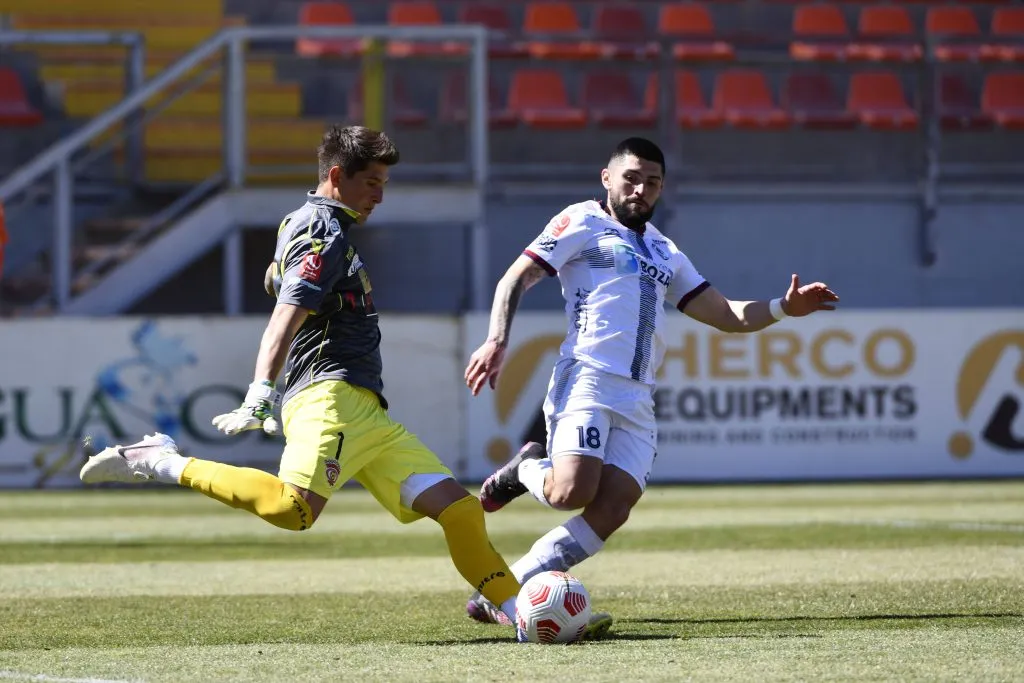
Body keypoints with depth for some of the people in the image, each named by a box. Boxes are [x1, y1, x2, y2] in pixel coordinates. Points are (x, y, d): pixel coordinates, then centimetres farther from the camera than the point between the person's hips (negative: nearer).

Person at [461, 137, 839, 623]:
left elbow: (725, 315, 26)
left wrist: (783, 308, 9)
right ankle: (526, 470, 8)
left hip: (638, 400, 6)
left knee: (611, 511, -13)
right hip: (586, 379, -6)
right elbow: (515, 280, 3)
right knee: (573, 493, -27)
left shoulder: (664, 253, 27)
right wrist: (496, 341, -13)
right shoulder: (583, 223, 9)